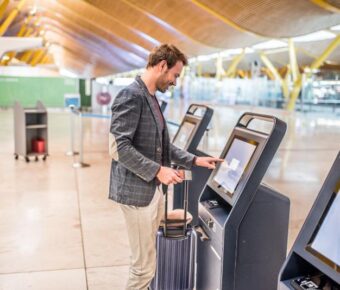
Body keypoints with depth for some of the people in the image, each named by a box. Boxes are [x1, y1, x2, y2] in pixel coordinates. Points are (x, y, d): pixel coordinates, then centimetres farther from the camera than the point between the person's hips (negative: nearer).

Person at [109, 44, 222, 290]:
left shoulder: (152, 98, 13)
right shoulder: (131, 96, -16)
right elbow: (119, 147, -23)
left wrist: (194, 161, 12)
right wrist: (158, 171, -22)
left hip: (153, 189, 9)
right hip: (137, 191, -9)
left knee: (147, 262, 19)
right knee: (145, 267, 1)